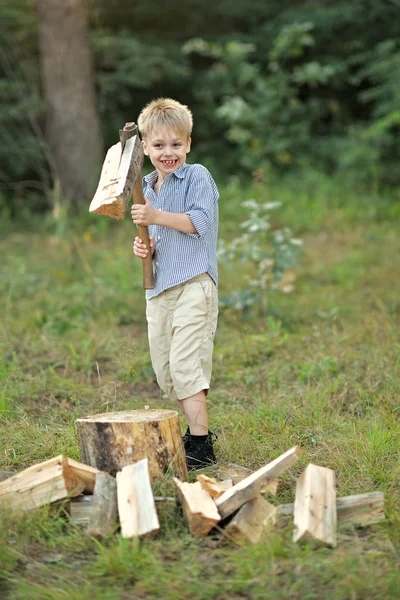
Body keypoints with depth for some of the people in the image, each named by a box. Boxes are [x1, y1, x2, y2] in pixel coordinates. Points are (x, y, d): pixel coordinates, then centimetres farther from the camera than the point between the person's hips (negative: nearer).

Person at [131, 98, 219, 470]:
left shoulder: (197, 176, -5)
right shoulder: (148, 189, 17)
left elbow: (200, 221, -17)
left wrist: (155, 217, -22)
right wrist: (144, 246, 4)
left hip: (193, 284, -8)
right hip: (159, 288, 8)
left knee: (185, 363, -14)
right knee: (164, 370, 11)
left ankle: (201, 446, -9)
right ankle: (197, 429, 26)